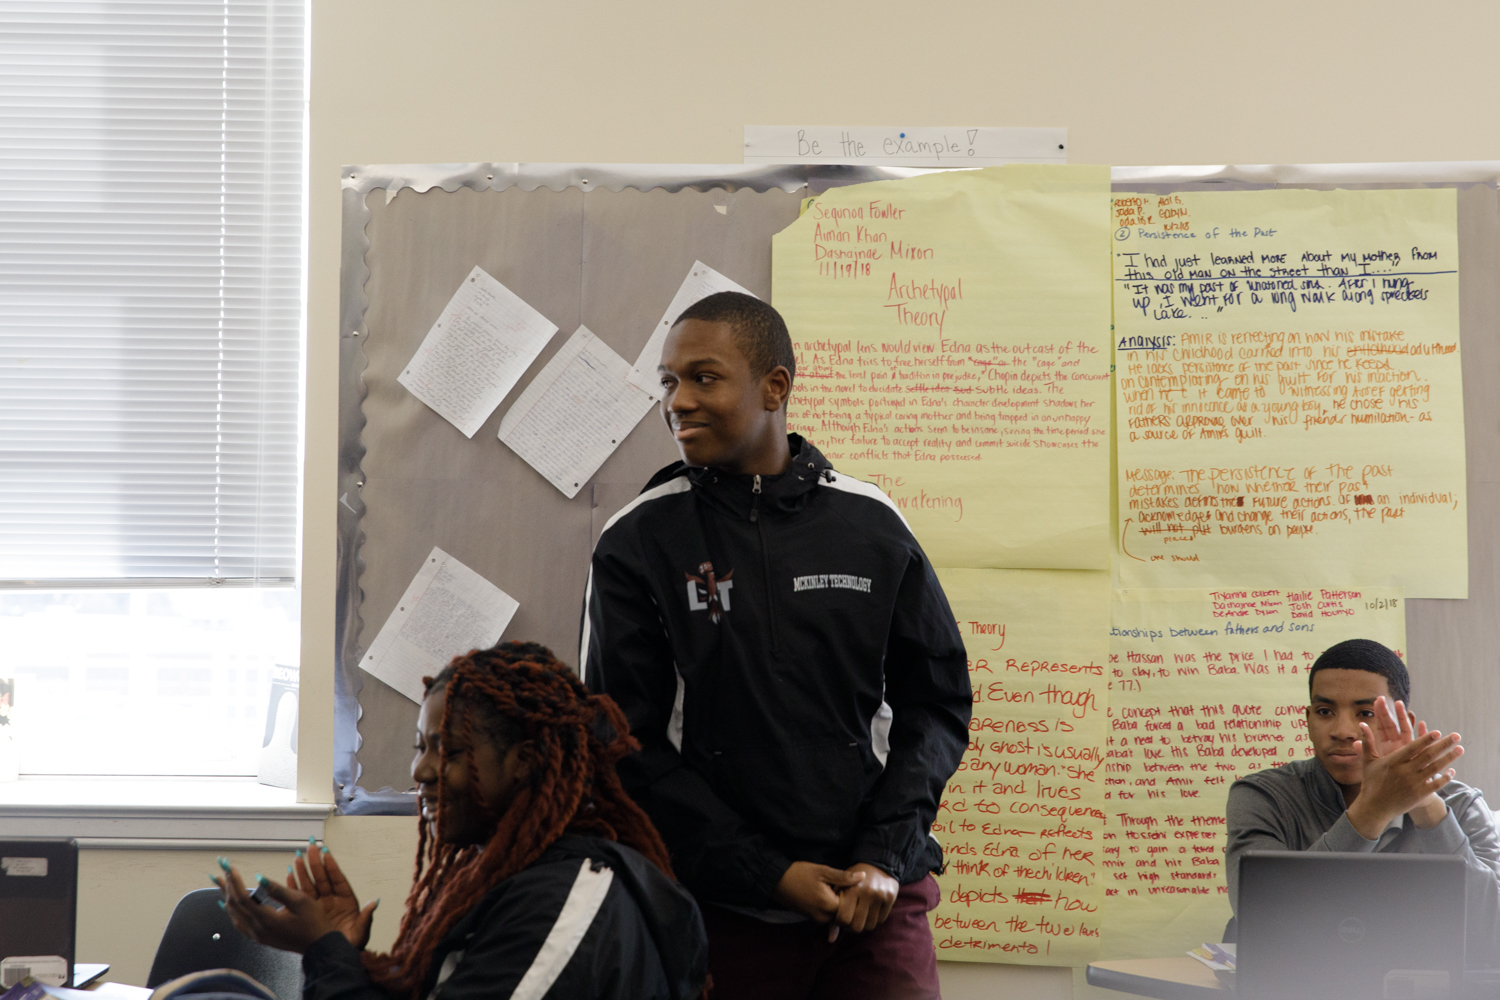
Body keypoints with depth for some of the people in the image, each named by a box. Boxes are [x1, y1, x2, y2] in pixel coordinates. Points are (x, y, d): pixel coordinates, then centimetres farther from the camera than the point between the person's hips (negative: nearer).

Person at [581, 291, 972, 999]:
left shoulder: (871, 525, 4)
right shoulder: (636, 543, -2)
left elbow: (938, 701, 7)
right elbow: (628, 747, -3)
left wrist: (885, 858, -6)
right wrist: (771, 875, -10)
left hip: (878, 902, 1)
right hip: (723, 909, -1)